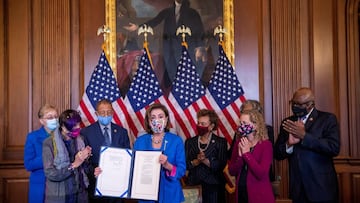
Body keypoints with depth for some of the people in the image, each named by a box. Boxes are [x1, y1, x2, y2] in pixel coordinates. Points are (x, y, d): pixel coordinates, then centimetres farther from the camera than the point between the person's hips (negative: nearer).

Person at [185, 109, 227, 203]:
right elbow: (185, 164, -1)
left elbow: (221, 165, -10)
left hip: (213, 185, -2)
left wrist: (205, 160, -23)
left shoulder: (220, 142, -1)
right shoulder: (190, 142, 7)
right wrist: (197, 161, -19)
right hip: (194, 184, 2)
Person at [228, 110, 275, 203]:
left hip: (260, 195, -5)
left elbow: (261, 174, -22)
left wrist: (246, 153, -19)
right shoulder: (238, 143, 3)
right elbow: (231, 171, 0)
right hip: (241, 192, 5)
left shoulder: (266, 144, -12)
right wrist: (240, 156, -16)